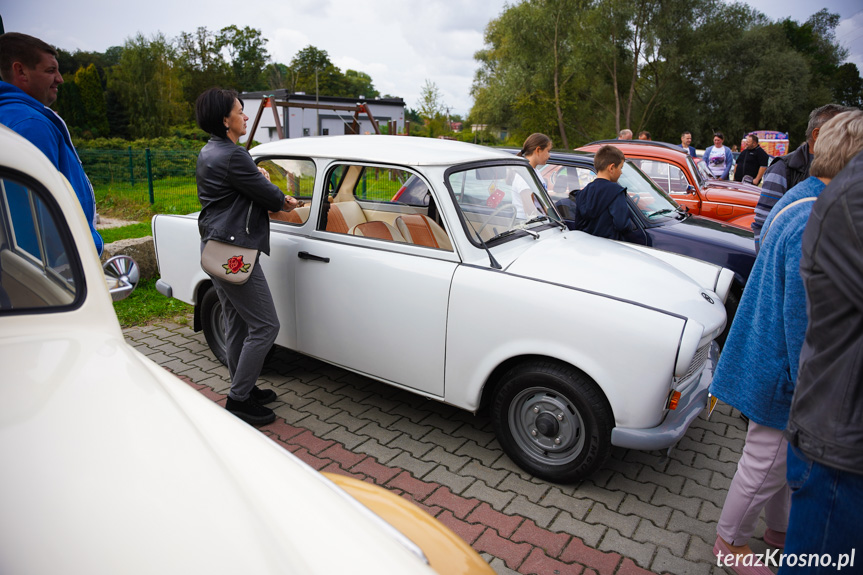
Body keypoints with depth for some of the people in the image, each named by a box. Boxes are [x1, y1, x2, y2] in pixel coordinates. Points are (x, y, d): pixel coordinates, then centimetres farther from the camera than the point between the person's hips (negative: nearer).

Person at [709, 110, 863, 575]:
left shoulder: (799, 198, 5)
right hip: (782, 368, -10)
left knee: (785, 455, 26)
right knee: (766, 464, 9)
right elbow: (803, 322, -26)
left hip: (772, 356, 10)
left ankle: (780, 529, 47)